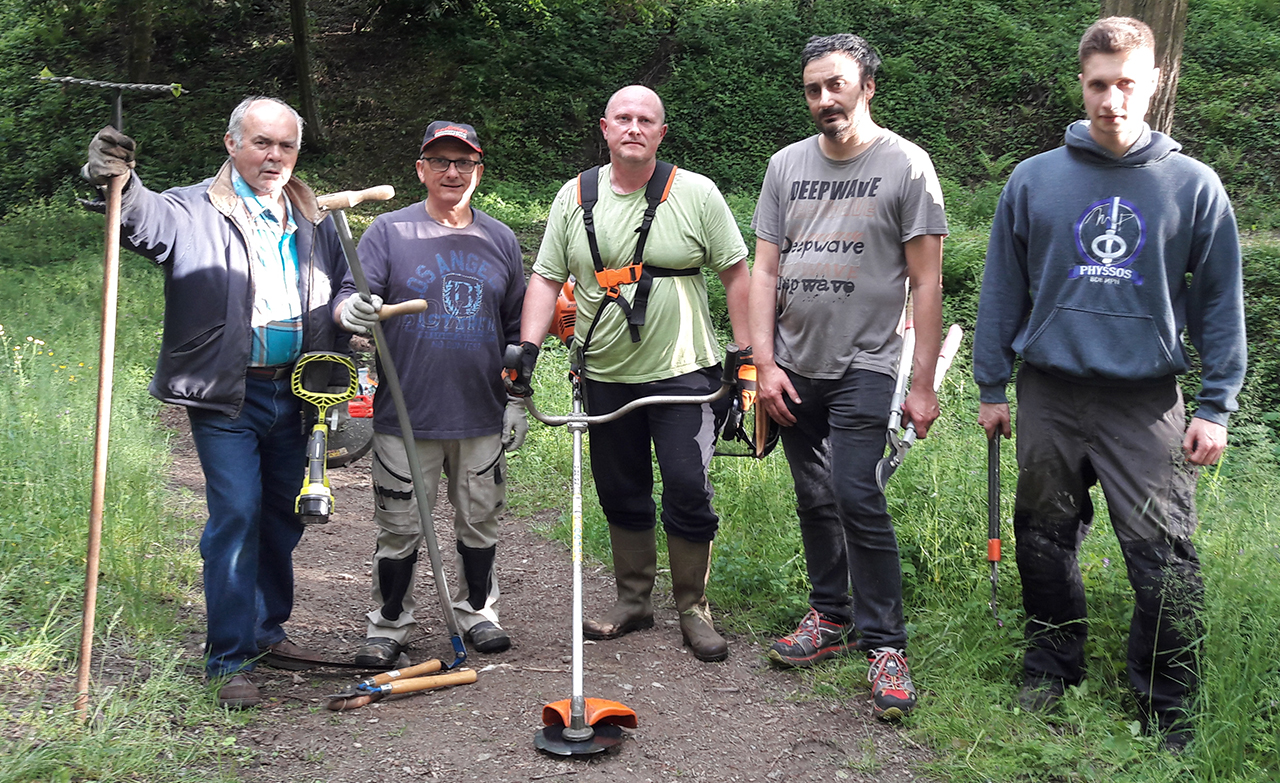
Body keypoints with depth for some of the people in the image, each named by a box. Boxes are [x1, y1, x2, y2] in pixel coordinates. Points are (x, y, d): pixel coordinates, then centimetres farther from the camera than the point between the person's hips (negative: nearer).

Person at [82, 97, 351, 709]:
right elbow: (143, 220, -24)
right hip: (225, 396, -5)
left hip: (294, 393, 5)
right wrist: (117, 183, -46)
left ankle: (266, 630, 30)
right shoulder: (195, 211, -4)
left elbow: (340, 302, 19)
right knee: (235, 516, -9)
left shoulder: (314, 223, 12)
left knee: (283, 516, 13)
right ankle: (230, 659, 1)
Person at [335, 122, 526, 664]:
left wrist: (515, 400, 13)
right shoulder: (388, 232, 1)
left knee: (480, 521, 12)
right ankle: (389, 625, 20)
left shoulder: (500, 241, 11)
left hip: (482, 417, 3)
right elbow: (350, 298, -6)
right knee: (400, 527, 4)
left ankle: (477, 611, 30)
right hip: (405, 416, -3)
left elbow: (516, 329, 16)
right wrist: (352, 311, -30)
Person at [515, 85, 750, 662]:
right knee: (620, 494, 12)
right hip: (604, 376, 3)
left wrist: (745, 356, -3)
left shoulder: (696, 193, -3)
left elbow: (735, 273, 0)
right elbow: (547, 277, 5)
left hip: (681, 371, -3)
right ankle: (633, 601, 28)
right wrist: (528, 348, -8)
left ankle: (693, 609, 11)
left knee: (688, 491, -6)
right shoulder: (575, 196, 4)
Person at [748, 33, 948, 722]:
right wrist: (765, 363, -1)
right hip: (795, 367, 5)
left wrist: (923, 383, -9)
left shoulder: (905, 166, -3)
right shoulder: (787, 165, 9)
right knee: (814, 499, 11)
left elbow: (926, 283, -4)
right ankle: (832, 616, 26)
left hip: (864, 364, -5)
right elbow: (765, 270, 9)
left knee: (857, 497, -13)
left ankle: (884, 643, -3)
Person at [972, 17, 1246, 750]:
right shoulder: (1034, 180, 2)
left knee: (1164, 558, -1)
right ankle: (1052, 667, 33)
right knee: (1046, 541, 13)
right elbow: (1003, 290, 7)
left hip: (1147, 402, -1)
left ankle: (1169, 707, 16)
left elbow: (1221, 302, 2)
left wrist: (1217, 406, -2)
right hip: (1051, 396, 2)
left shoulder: (1194, 185, -1)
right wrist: (993, 387, 7)